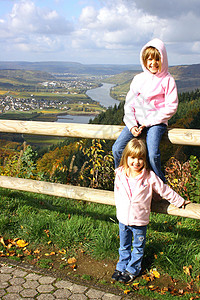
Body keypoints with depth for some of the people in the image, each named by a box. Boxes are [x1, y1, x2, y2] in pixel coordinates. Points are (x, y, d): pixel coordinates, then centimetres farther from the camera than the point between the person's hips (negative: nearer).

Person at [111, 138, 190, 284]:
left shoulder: (150, 177, -17)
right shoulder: (120, 174, -7)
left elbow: (165, 191, -6)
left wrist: (180, 202, 3)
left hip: (140, 221, -3)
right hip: (123, 218, 3)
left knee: (138, 247, 15)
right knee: (124, 246, 20)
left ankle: (132, 270, 33)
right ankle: (121, 267, 38)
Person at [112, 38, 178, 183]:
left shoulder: (167, 80, -1)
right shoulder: (138, 79, 11)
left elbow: (171, 107, -6)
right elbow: (129, 103, 11)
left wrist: (148, 123, -11)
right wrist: (132, 125, -6)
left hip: (156, 122, -4)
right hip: (137, 121, 4)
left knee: (153, 154, -28)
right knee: (117, 149, -16)